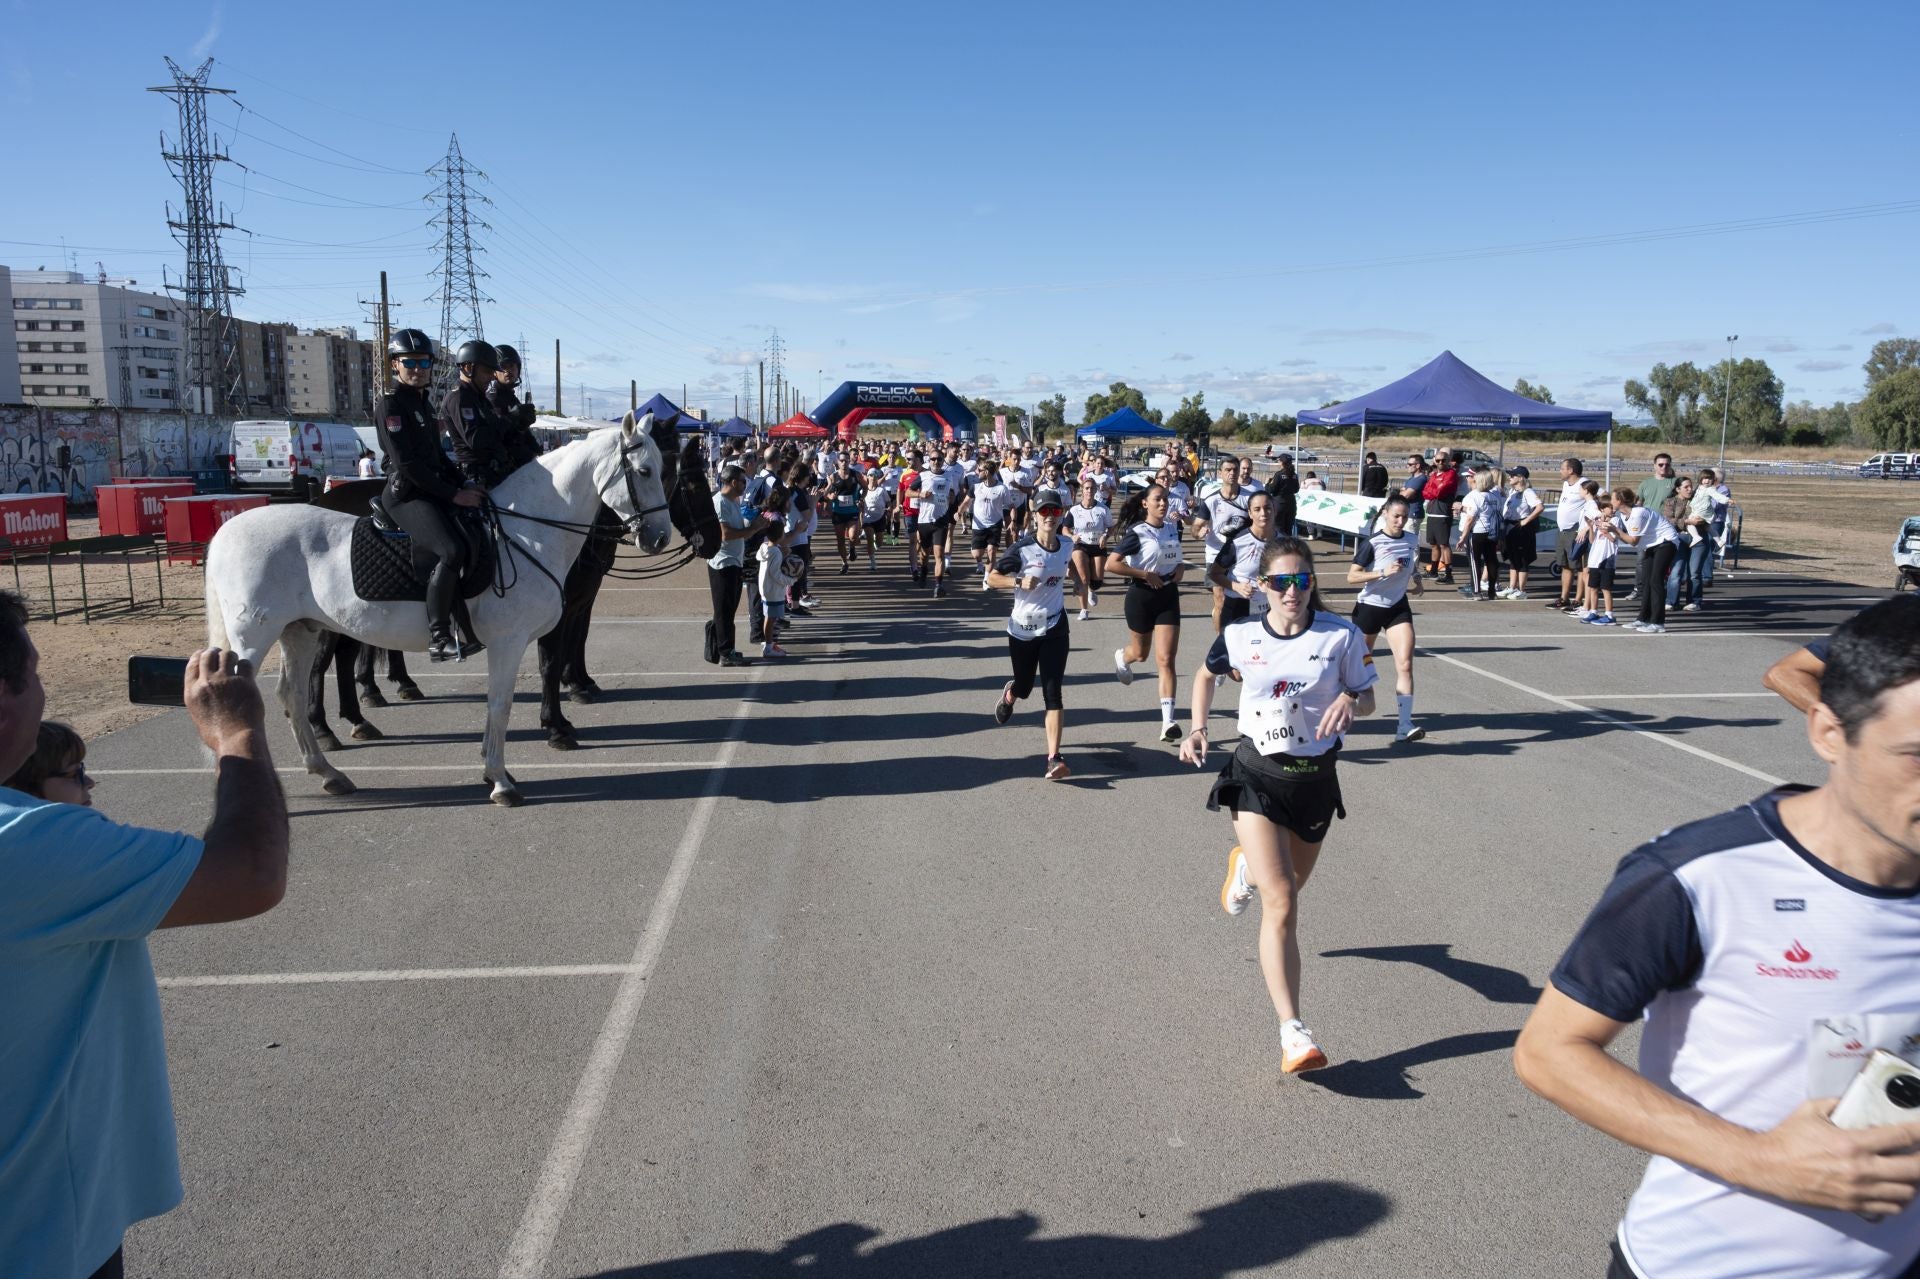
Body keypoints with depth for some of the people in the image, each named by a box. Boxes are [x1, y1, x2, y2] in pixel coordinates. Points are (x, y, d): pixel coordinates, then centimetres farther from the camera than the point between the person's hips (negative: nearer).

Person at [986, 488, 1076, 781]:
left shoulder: (1067, 547, 0)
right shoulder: (1022, 549, -13)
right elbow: (992, 577, -11)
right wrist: (1019, 582, -23)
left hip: (1054, 628, 1)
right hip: (1022, 628, -1)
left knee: (1053, 692, -10)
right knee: (1023, 688, 16)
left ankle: (1053, 758, -13)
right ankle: (1009, 695, 56)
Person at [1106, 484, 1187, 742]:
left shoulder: (1173, 528, 5)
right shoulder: (1137, 533, -12)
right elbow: (1111, 564, -20)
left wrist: (1180, 568, 3)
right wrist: (1145, 574, -20)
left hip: (1168, 596, 3)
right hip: (1141, 596, -3)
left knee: (1166, 659, -7)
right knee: (1141, 653, 17)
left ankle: (1168, 721, -10)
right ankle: (1122, 657, 58)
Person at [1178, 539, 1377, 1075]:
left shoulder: (1341, 636, -9)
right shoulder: (1239, 637, -6)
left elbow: (1367, 696, 2)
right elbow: (1206, 675, 14)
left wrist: (1349, 702, -21)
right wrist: (1198, 729, 2)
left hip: (1315, 779, 2)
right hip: (1256, 775, -2)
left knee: (1288, 890, 24)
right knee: (1281, 905, -16)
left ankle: (1246, 866, 61)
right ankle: (1293, 1033, -15)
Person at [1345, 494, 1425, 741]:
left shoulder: (1412, 540, 2)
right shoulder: (1372, 543, -14)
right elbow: (1351, 576, -17)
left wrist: (1418, 581, 6)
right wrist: (1383, 572, -27)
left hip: (1398, 607, 3)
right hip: (1369, 607, -3)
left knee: (1405, 664, -12)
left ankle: (1405, 725, -15)